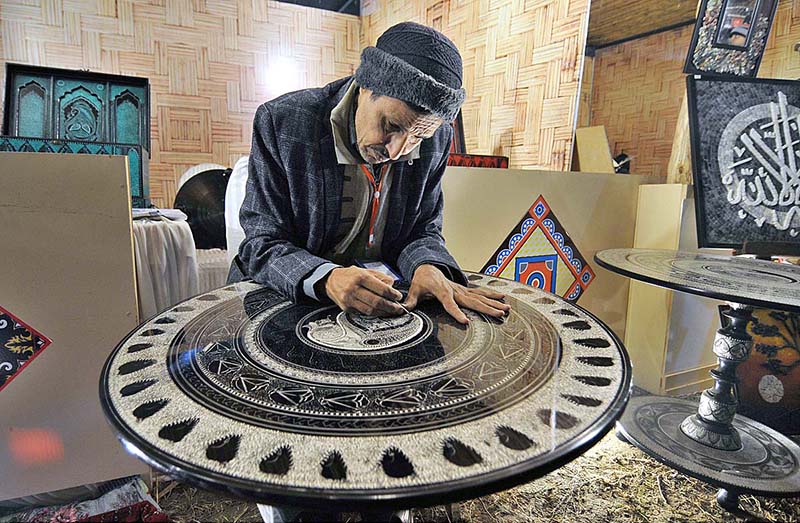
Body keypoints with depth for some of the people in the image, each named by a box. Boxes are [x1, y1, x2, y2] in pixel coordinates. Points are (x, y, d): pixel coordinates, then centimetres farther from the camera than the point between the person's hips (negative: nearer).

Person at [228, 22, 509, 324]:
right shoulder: (282, 122, -16)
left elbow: (424, 230, 3)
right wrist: (327, 278, -34)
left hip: (381, 301, 3)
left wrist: (427, 266, -21)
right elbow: (263, 244, -14)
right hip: (288, 296, -2)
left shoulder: (436, 138, -6)